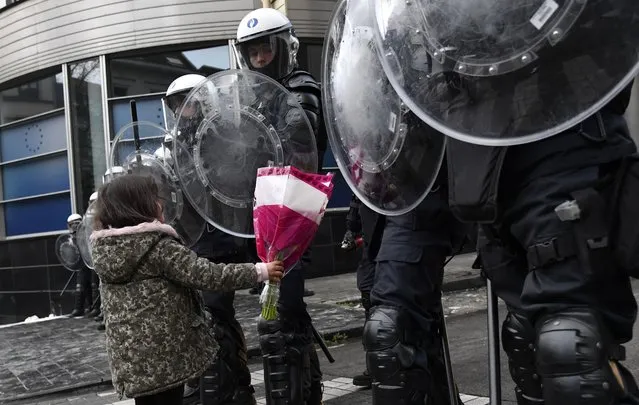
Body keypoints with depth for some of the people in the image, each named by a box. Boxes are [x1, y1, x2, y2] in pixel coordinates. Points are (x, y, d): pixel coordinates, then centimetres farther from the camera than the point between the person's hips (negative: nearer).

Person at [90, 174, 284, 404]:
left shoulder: (103, 248, 5)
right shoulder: (158, 247, -17)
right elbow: (207, 275, -19)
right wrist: (260, 271, -13)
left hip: (128, 355, 7)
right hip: (163, 353, -7)